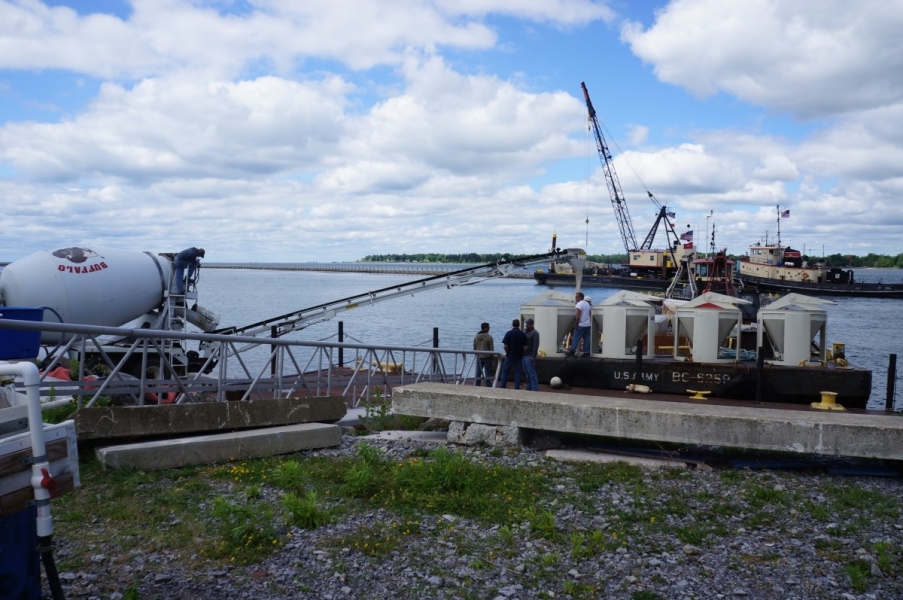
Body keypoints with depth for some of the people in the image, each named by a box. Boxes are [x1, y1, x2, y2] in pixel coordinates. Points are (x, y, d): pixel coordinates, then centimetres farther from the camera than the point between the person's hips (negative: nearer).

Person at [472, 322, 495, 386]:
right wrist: (492, 355, 7)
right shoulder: (489, 337, -13)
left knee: (478, 373, 11)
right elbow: (492, 348, -9)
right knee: (488, 374, 0)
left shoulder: (476, 337, 3)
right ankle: (489, 387, 1)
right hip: (487, 357, -5)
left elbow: (474, 348, 9)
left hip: (479, 357, 5)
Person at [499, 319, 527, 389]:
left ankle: (502, 386, 7)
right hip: (519, 356, 2)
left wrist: (507, 352, 7)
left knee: (505, 371, 9)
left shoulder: (509, 333, -9)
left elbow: (505, 345, -11)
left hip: (510, 356, -2)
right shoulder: (522, 334, -3)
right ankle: (517, 388, 5)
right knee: (517, 372, 7)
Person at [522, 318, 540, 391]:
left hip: (529, 355, -8)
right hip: (524, 355, 8)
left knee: (531, 372, -8)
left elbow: (536, 345, -15)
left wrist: (533, 356, -19)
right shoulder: (524, 332, 15)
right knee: (526, 372, 11)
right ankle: (529, 387, 18)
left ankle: (535, 388, -6)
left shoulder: (534, 333, -8)